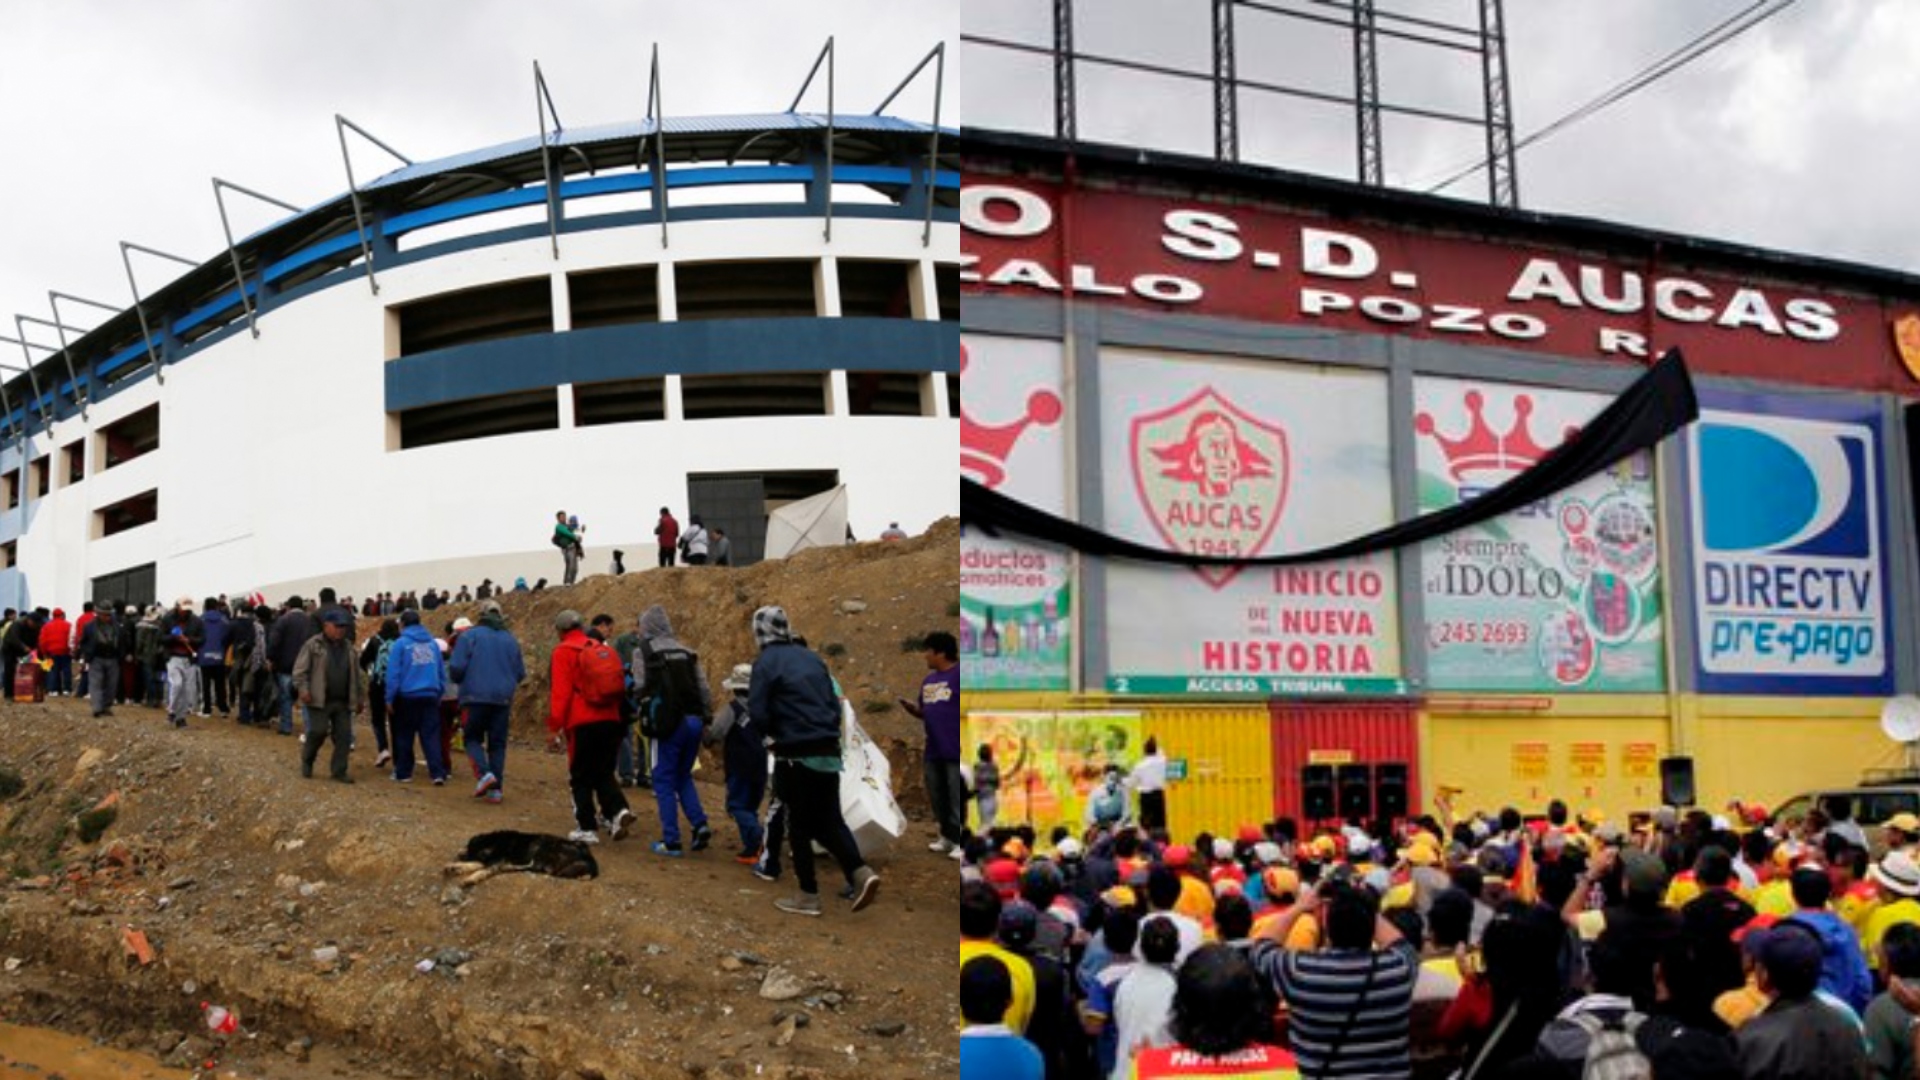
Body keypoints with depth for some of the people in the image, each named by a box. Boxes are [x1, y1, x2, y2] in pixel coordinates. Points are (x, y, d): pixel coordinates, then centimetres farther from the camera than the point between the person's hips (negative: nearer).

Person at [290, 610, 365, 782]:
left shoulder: (348, 647, 14)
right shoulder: (313, 644, -2)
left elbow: (356, 674, 20)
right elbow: (300, 669, -5)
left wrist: (360, 697, 18)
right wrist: (303, 689, -18)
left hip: (343, 702, 5)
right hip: (320, 701, -5)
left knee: (344, 736, 1)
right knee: (318, 732, -7)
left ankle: (339, 771, 9)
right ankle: (306, 762, 19)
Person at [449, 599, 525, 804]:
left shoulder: (470, 636, -3)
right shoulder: (511, 639, 10)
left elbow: (456, 668, -8)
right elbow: (520, 674, 12)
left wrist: (461, 681, 13)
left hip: (476, 697, -3)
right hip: (503, 699, 3)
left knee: (473, 737, 11)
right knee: (497, 743, 8)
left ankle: (485, 772, -12)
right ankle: (496, 789, 3)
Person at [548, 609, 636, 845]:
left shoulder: (563, 652, -4)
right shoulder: (603, 650, 15)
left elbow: (560, 692, -11)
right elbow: (618, 686, 18)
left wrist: (555, 724, -8)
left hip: (582, 723, -5)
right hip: (610, 720, 5)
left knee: (581, 777, 6)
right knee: (604, 773, 15)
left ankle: (587, 828, 6)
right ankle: (618, 810, -8)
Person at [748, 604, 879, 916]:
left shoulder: (766, 661, -6)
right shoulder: (811, 657, 12)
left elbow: (758, 713, -9)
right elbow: (835, 703, 12)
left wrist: (777, 732, 10)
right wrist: (828, 733, 15)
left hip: (796, 755, -5)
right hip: (828, 752, 5)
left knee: (799, 825, 6)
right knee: (830, 820, 12)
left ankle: (809, 896, 10)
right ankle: (860, 872, -7)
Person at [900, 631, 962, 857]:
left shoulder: (959, 674, -11)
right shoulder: (928, 680, 15)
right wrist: (910, 707, 2)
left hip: (955, 750, -8)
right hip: (934, 750, 8)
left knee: (957, 797, -3)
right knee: (937, 796, 14)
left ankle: (959, 840, 4)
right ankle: (947, 836, 26)